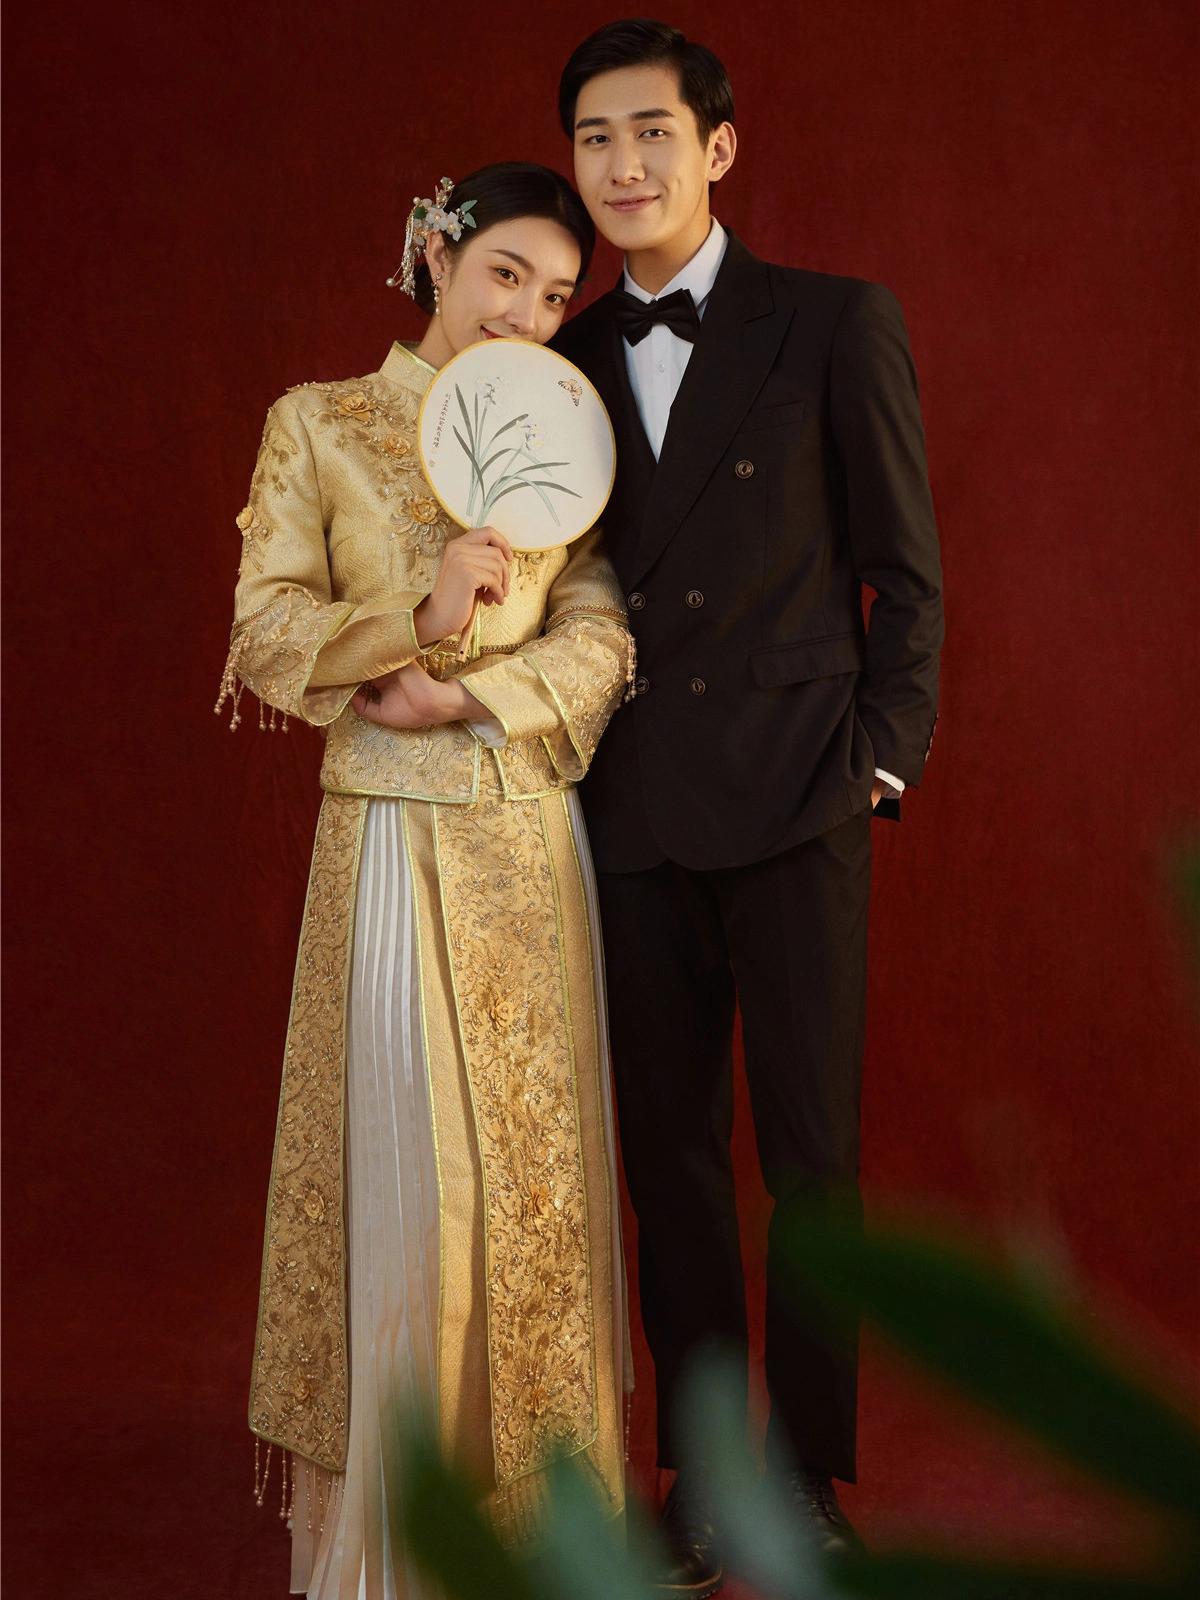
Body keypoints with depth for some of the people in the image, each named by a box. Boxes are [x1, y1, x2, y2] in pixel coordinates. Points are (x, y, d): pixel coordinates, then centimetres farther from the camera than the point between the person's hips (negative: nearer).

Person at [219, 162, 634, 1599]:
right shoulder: (318, 425, 3)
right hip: (392, 837, -3)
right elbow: (267, 636, -3)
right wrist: (421, 616, -16)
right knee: (403, 1166, -1)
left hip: (533, 843, 3)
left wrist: (463, 694, -13)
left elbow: (601, 636, 0)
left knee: (535, 1157, 8)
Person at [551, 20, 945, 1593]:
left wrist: (882, 754, -4)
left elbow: (906, 568, 2)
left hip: (793, 805, -3)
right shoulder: (567, 360, 12)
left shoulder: (838, 323, 2)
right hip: (633, 813, 3)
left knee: (812, 1157, 3)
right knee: (669, 1153, 9)